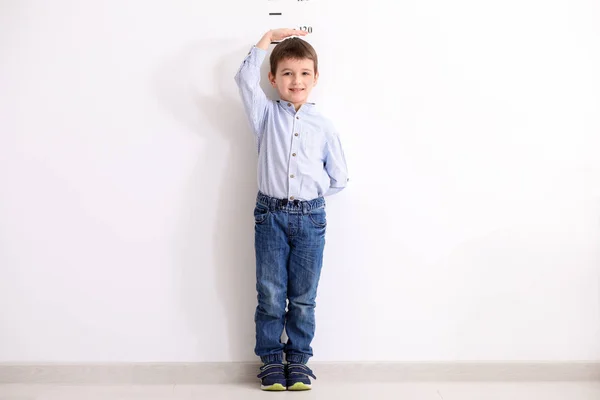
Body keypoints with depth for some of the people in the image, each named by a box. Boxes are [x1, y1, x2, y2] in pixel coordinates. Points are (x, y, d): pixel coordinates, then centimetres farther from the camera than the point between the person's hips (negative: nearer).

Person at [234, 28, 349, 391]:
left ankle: (298, 358, 22)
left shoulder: (324, 126, 6)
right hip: (271, 214, 0)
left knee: (303, 297, 8)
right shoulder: (266, 115, 5)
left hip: (310, 216, 1)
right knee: (270, 295, 5)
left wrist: (312, 191, -1)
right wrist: (269, 38, -2)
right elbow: (246, 78, -10)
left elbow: (339, 178, 10)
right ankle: (271, 359, 20)